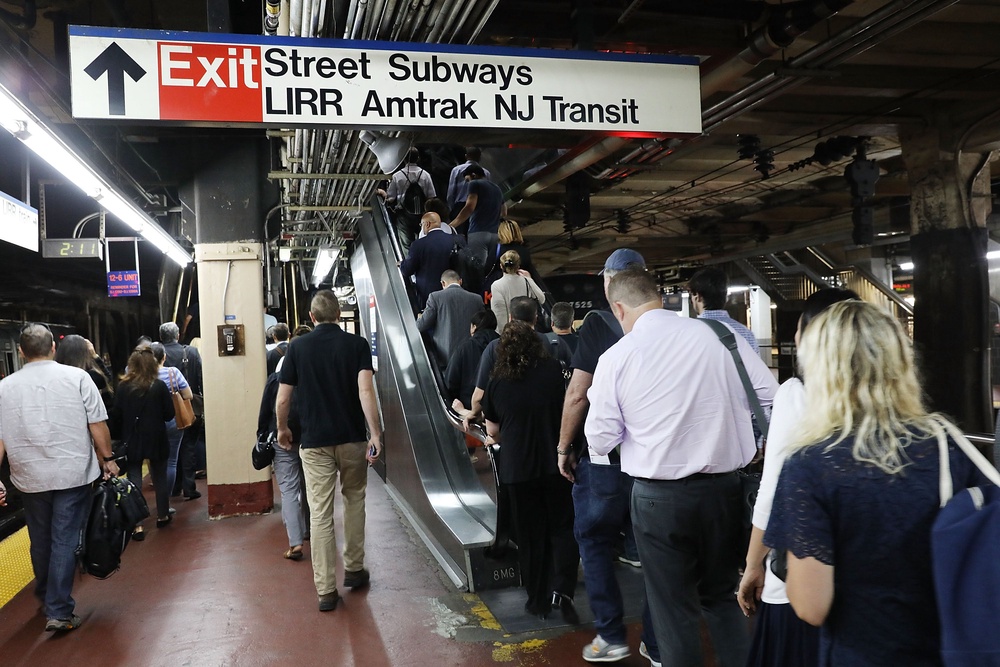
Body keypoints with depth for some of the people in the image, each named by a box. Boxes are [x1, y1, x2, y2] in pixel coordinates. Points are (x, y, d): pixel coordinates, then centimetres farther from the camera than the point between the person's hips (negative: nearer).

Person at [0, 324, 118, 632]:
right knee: (65, 540, 2)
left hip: (29, 477, 3)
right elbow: (97, 425, -7)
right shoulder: (76, 377, -6)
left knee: (40, 540, 19)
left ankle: (46, 598, 37)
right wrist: (107, 458, 5)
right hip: (73, 473, -3)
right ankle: (59, 612, 2)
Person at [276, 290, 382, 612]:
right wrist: (375, 434, -14)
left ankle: (326, 590, 2)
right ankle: (354, 569, 28)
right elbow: (365, 391, -16)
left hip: (315, 441, 0)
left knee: (320, 514, 2)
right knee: (354, 500, 20)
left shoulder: (298, 347, -1)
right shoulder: (357, 344, -3)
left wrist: (282, 429, 17)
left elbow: (283, 399, 0)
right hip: (352, 438, 1)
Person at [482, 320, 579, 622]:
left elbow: (492, 432, 6)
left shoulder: (497, 383, -3)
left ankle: (538, 600, 20)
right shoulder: (553, 370, -6)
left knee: (530, 536, 12)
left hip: (517, 469, 1)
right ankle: (561, 589, -5)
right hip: (555, 464, -1)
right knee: (562, 529, 12)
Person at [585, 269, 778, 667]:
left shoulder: (616, 357, -10)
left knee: (674, 609, 14)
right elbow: (772, 397, 0)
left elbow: (600, 441, -4)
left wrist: (597, 402, 14)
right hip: (723, 488, 3)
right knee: (722, 597, 23)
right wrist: (763, 448, 17)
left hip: (658, 496, -2)